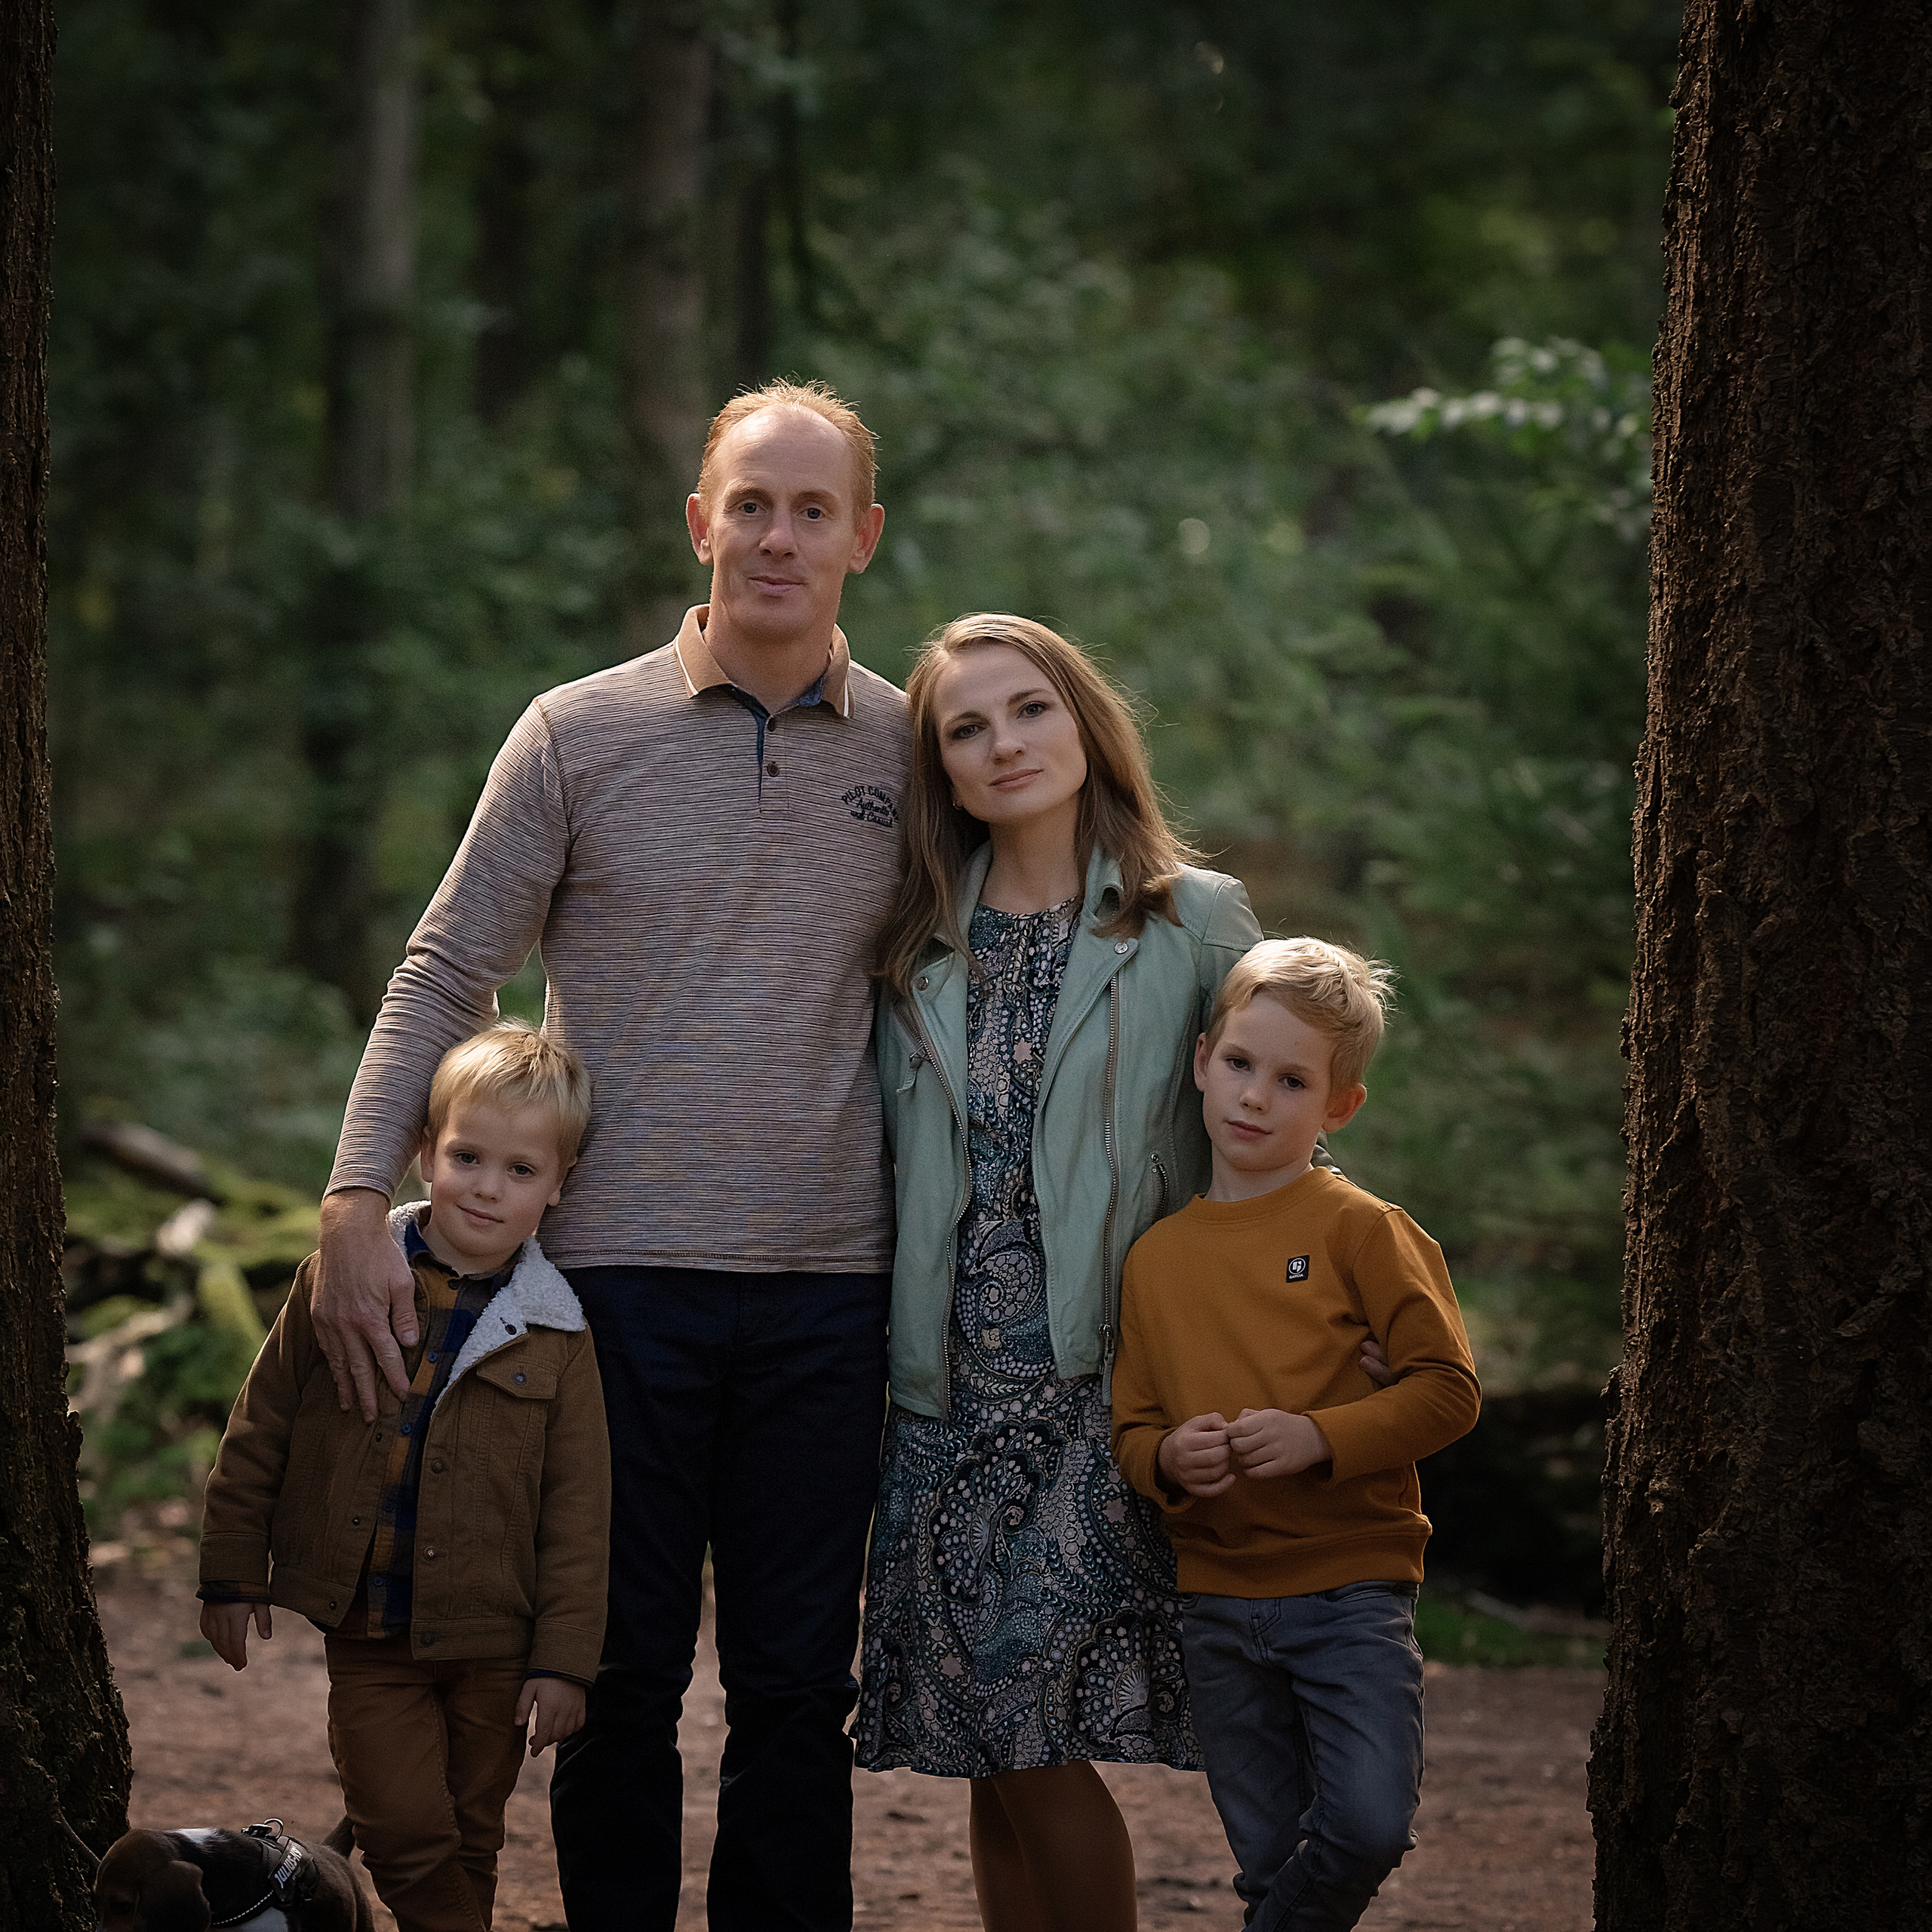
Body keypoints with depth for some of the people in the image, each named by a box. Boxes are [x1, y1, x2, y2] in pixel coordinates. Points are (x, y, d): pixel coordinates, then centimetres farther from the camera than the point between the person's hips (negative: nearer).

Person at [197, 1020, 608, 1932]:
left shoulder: (556, 1335, -3)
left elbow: (578, 1507, -1)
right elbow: (259, 1431, 5)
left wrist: (563, 1658, -4)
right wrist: (233, 1576, 5)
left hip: (492, 1643, 0)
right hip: (366, 1634, 0)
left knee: (469, 1844, 11)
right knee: (406, 1830, -11)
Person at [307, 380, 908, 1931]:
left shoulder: (914, 752, 7)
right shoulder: (581, 736, 2)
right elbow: (447, 977, 2)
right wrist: (357, 1203, -9)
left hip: (828, 1282, 1)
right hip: (622, 1270, -1)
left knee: (799, 1686, 7)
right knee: (624, 1673, 5)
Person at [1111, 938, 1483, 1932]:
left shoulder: (1359, 1229, -4)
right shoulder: (1156, 1254, 9)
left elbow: (1446, 1390, -7)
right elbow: (1130, 1427, 14)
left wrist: (1319, 1438, -20)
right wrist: (1169, 1457, -9)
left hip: (1350, 1585, -4)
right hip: (1217, 1601, 4)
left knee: (1368, 1826, -18)